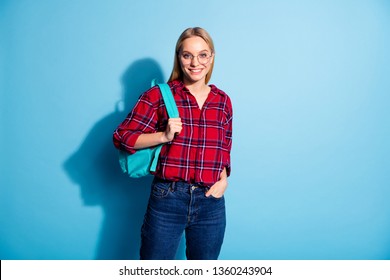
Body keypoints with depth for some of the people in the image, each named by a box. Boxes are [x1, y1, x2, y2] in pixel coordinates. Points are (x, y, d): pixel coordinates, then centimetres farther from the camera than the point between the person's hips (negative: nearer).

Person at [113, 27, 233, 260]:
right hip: (167, 199, -3)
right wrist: (164, 136, -17)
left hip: (211, 203, 4)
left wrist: (223, 178, -2)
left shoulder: (223, 101, 7)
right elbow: (121, 137, -5)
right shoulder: (159, 96, -4)